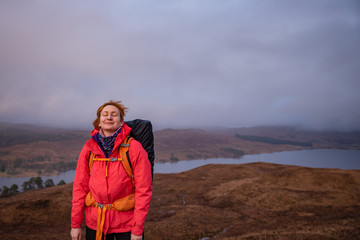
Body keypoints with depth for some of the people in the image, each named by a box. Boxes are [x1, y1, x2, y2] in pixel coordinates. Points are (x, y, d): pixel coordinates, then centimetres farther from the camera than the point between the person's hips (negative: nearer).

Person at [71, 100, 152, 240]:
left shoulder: (134, 147, -11)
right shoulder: (89, 147, -1)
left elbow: (143, 190, -10)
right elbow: (80, 186, 4)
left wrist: (138, 229, -11)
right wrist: (75, 223, 3)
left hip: (126, 223, -2)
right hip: (94, 223, 3)